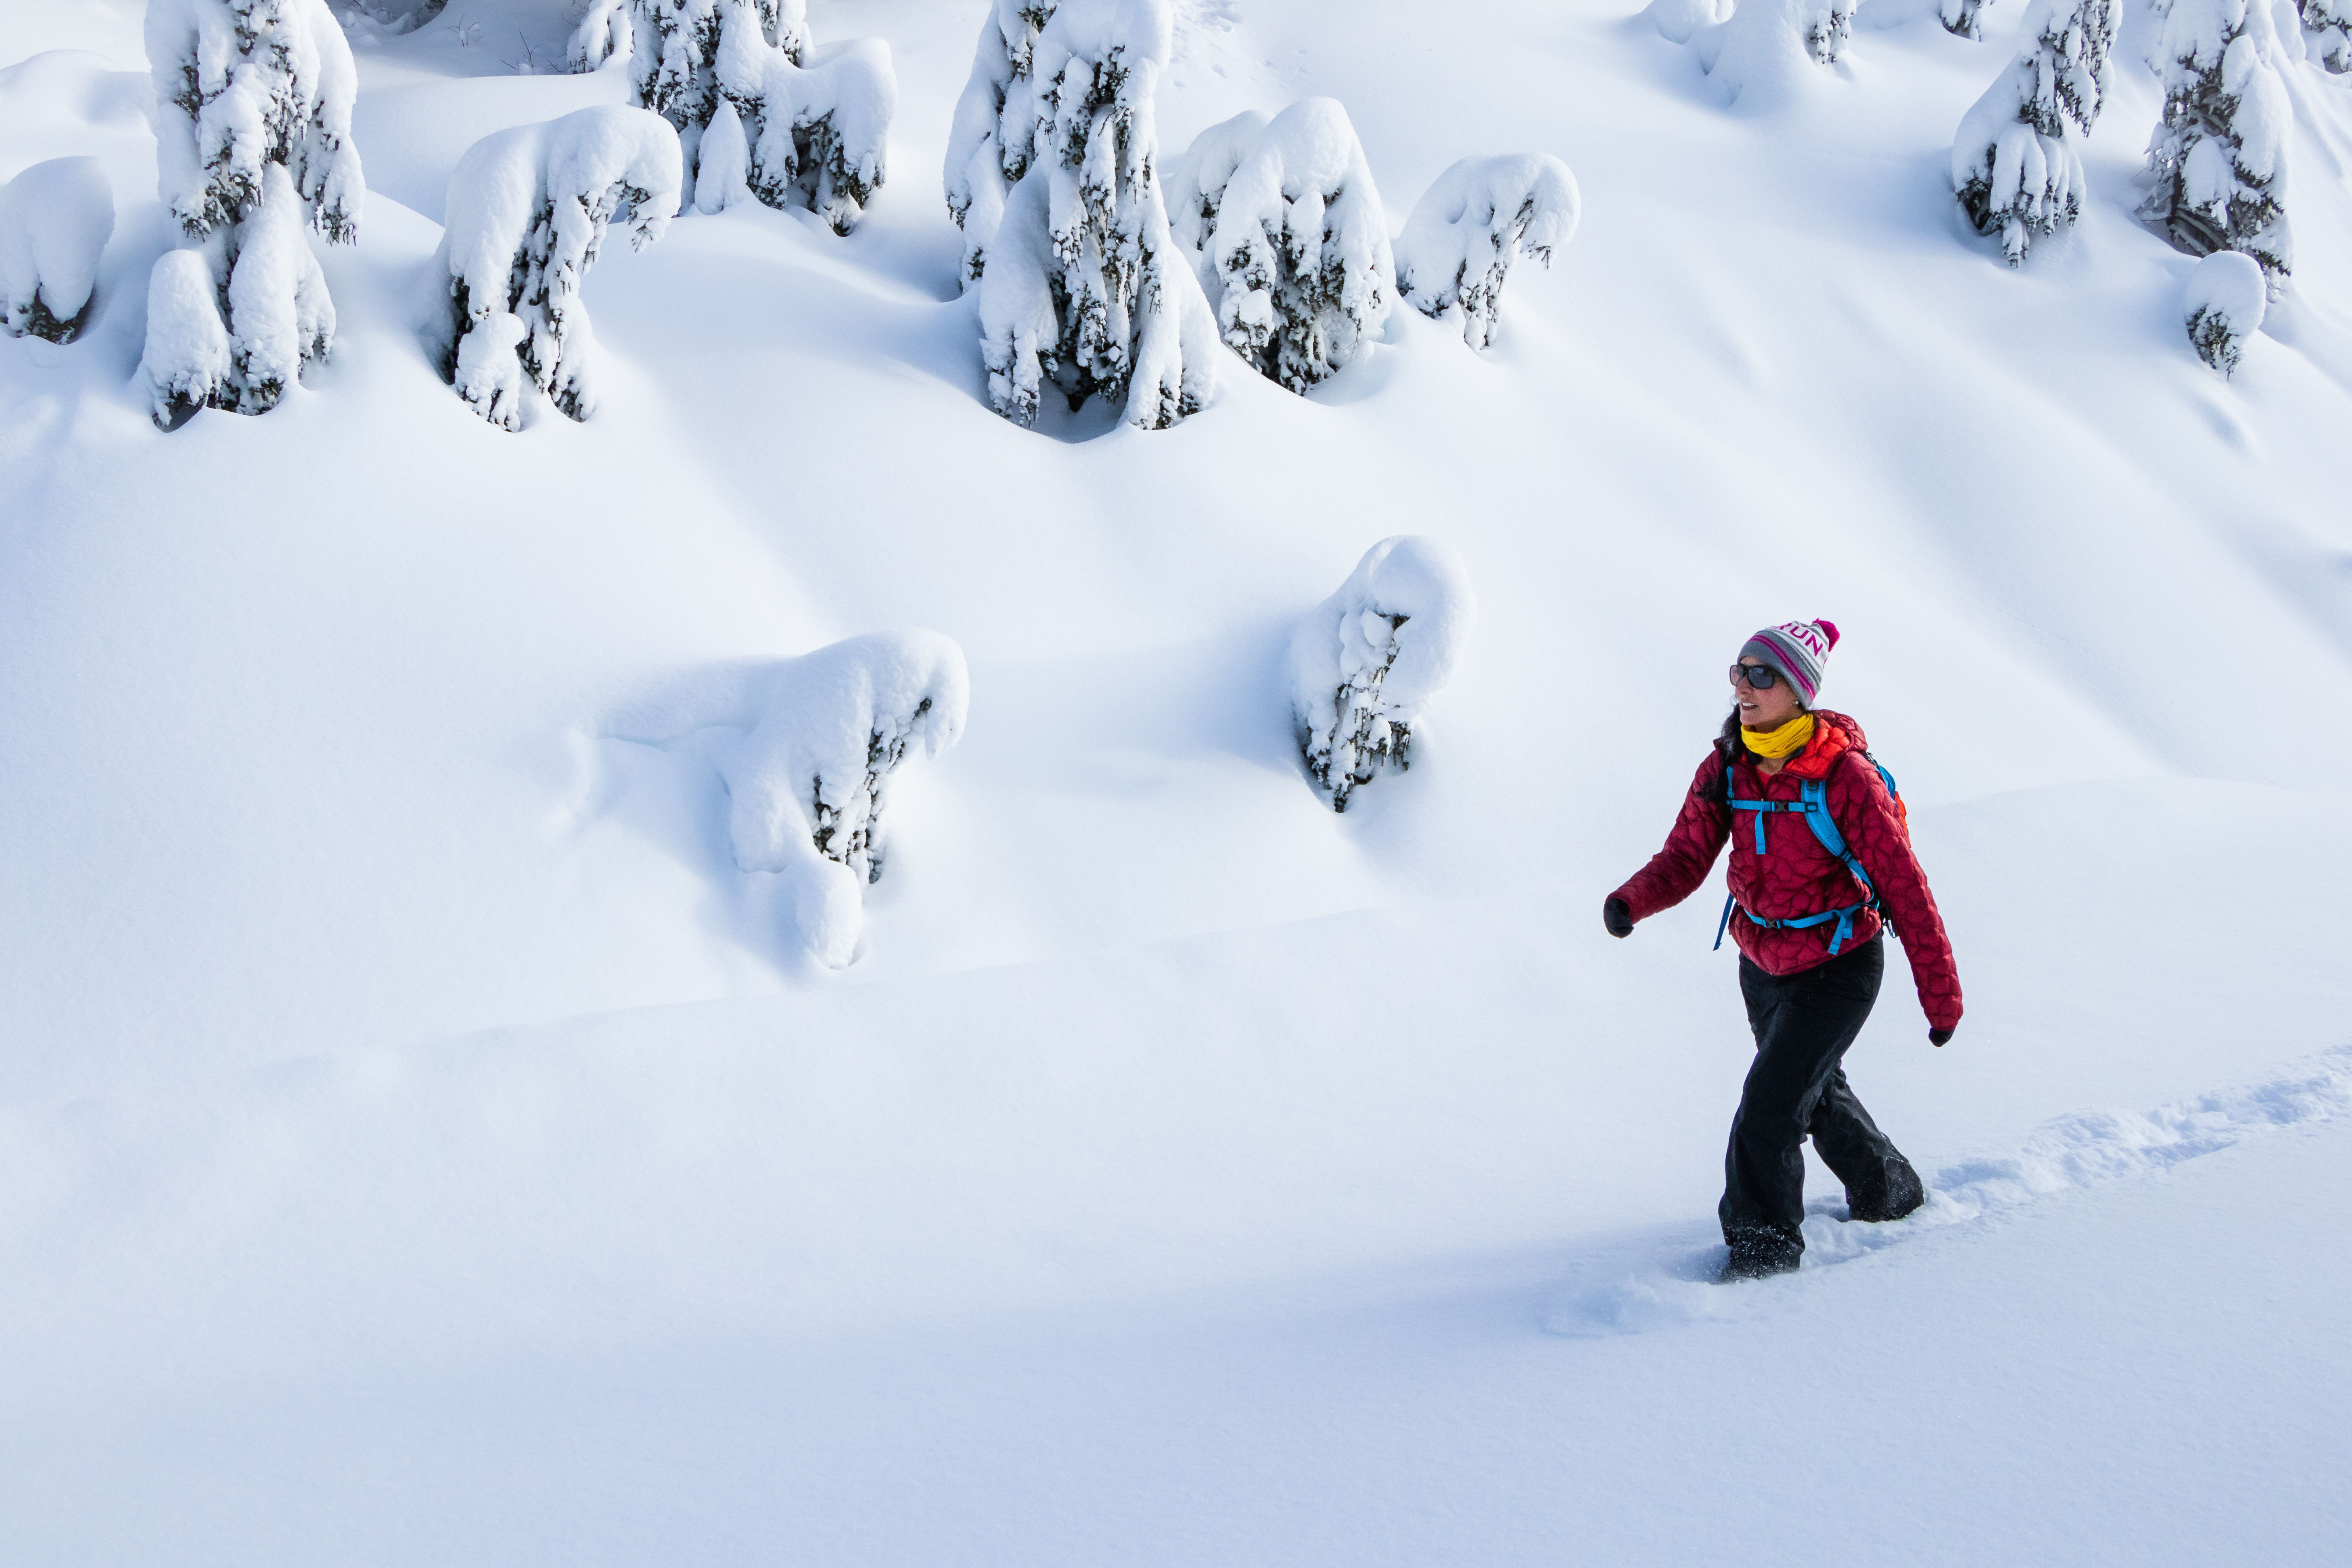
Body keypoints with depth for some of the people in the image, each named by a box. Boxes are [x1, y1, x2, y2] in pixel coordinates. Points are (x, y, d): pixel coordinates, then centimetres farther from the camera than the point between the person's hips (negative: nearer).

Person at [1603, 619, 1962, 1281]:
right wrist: (1630, 901, -30)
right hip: (1763, 966, 7)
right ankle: (1888, 1190, 52)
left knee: (1768, 1109, -15)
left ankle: (1764, 1241, 6)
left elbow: (1906, 890, -19)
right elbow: (1685, 859, -7)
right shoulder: (1725, 768, -9)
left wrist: (1941, 996, -15)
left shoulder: (1846, 777, -25)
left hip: (1838, 970, -7)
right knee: (1817, 1091, 26)